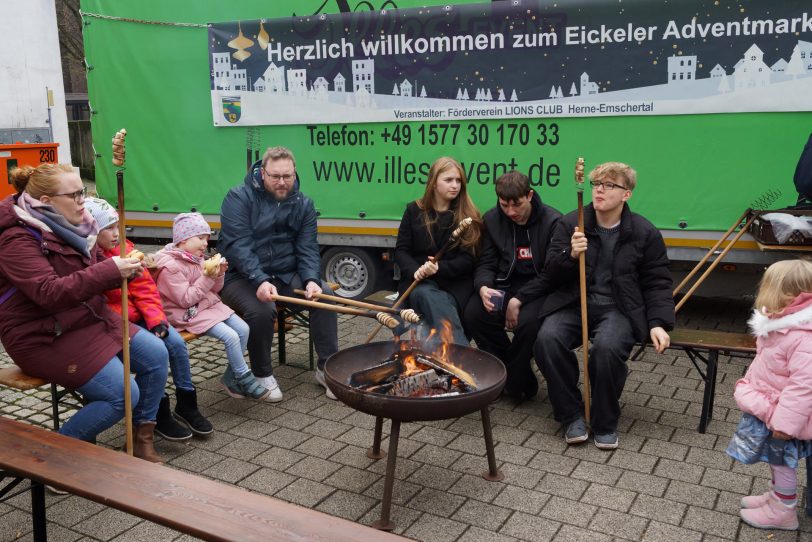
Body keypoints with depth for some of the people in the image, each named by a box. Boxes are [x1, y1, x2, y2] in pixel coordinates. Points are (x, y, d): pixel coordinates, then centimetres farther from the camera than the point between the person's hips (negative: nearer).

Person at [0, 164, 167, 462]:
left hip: (90, 318, 9)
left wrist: (126, 268, -9)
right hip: (45, 338, -8)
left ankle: (142, 438, 11)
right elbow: (49, 293, -31)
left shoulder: (70, 225, 6)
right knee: (124, 394, -18)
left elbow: (95, 274, 14)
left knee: (155, 353, -3)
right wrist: (111, 270, -35)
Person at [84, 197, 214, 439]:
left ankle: (186, 404, 4)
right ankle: (160, 415, -9)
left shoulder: (123, 249, 5)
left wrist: (157, 320, -7)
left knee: (176, 342, -12)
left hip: (137, 317, 6)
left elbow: (145, 288, 3)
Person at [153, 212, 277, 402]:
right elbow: (186, 299, -21)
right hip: (189, 314, -9)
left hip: (209, 305, 9)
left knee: (243, 329, -5)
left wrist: (218, 275, -6)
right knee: (231, 337, -21)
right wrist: (207, 278, -24)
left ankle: (231, 377, 7)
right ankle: (246, 382, -6)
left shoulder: (197, 259, 11)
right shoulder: (170, 266, -17)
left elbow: (213, 290, 14)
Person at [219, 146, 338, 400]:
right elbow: (237, 245, -20)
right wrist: (260, 281, -34)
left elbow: (307, 248, -1)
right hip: (242, 276, -4)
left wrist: (311, 280, -20)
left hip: (286, 274, 4)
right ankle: (262, 374, -8)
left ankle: (327, 368, -6)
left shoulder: (303, 203, 5)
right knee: (261, 309, -33)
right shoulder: (239, 197, -9)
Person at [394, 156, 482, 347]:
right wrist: (416, 271, -16)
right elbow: (401, 250, 5)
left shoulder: (468, 216, 4)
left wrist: (440, 268, -20)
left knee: (435, 302, -34)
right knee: (426, 295, -35)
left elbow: (468, 259, -2)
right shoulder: (414, 210, 9)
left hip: (454, 283, 0)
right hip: (418, 281, 1)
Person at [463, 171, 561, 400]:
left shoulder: (552, 221, -10)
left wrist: (519, 300, -20)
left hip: (539, 289, -4)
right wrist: (483, 287, -18)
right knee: (473, 314, -24)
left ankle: (515, 382, -7)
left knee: (528, 321, -35)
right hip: (505, 285, 4)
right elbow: (486, 263, 6)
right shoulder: (492, 220, 4)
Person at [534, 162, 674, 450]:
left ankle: (605, 423, -8)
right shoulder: (570, 224, 6)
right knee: (547, 339, -29)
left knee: (607, 347, -34)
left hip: (617, 309, -1)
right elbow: (551, 273, 3)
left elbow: (657, 283, 7)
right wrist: (571, 254, -18)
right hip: (573, 304, 2)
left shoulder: (644, 232, 4)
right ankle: (572, 416, -9)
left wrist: (658, 323, -8)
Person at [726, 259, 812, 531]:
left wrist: (785, 421, -29)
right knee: (776, 459, 25)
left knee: (781, 461, 9)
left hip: (782, 414, -9)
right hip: (767, 409, 9)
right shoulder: (779, 324, 0)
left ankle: (783, 512, 27)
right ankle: (777, 496, 43)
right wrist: (747, 386, 20)